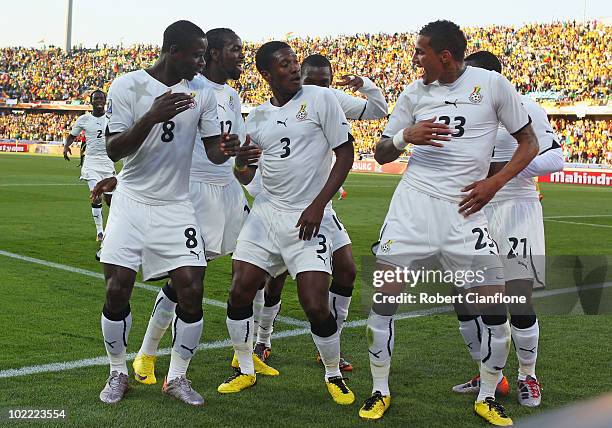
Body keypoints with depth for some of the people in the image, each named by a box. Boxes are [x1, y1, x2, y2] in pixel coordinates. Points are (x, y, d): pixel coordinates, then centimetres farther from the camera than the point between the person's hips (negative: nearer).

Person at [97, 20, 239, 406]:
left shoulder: (202, 93, 1)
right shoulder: (127, 86, -8)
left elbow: (212, 150, 4)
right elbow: (114, 150, -12)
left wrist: (226, 149, -22)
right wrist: (152, 118, -29)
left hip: (176, 206, 2)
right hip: (132, 201, -2)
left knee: (192, 292, -7)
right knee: (117, 291, -5)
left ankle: (177, 377, 12)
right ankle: (118, 373, 18)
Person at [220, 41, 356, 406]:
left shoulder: (320, 98, -4)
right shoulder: (258, 116, 10)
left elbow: (346, 153, -6)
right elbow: (246, 175, 16)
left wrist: (318, 205, -13)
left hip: (309, 216, -4)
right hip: (266, 212, 5)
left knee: (316, 306, -11)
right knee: (240, 292, 0)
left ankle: (334, 375, 15)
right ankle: (246, 371, 21)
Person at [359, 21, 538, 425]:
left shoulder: (492, 84, 0)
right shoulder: (413, 93, 8)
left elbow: (529, 143, 6)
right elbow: (381, 154, 12)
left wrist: (495, 182, -8)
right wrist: (405, 135, -10)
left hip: (464, 207, -1)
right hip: (414, 202, 2)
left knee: (496, 308, -3)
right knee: (384, 297, -5)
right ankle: (380, 391, 14)